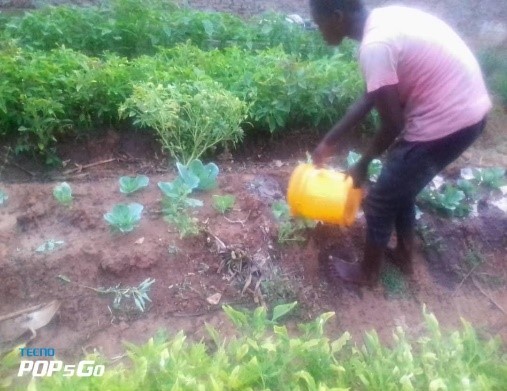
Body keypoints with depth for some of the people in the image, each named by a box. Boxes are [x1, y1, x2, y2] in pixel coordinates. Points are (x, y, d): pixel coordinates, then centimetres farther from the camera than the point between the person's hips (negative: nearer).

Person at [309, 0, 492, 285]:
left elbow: (393, 124, -17)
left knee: (380, 200, 7)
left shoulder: (374, 46, -22)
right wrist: (330, 140, 19)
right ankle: (404, 255, 43)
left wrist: (363, 164, 0)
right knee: (400, 189, 24)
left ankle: (367, 272, 28)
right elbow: (370, 97, 15)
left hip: (447, 121, -9)